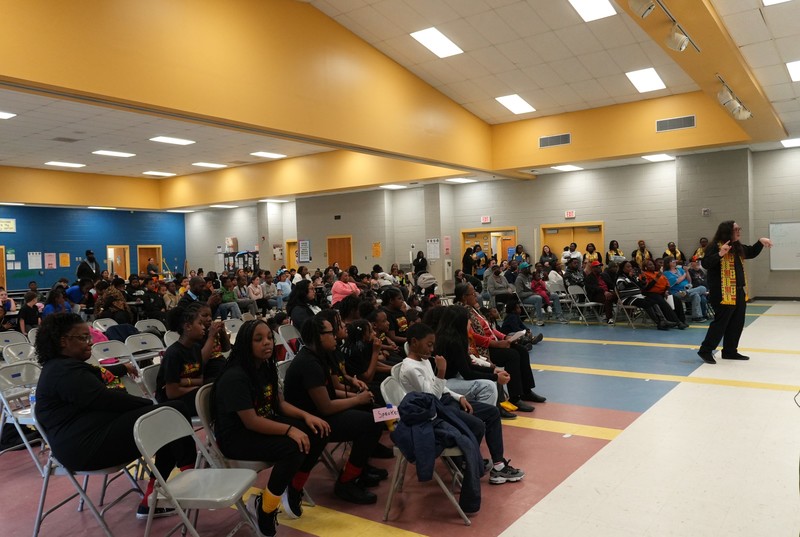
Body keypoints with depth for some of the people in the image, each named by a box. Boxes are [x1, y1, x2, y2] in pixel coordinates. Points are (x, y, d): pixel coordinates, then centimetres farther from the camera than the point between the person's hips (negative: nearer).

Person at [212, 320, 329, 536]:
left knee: (317, 434, -7)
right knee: (293, 448, -30)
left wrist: (305, 415, -9)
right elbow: (251, 422, -28)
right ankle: (265, 508, -9)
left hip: (265, 425, 9)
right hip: (236, 437, -9)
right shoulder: (235, 378, -25)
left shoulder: (265, 367, 2)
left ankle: (294, 490, 12)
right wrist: (289, 429, -31)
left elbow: (280, 403, 8)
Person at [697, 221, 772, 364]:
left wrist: (760, 242, 15)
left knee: (737, 323, 13)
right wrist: (720, 254, -35)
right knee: (720, 323, -5)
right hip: (723, 293, -9)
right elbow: (705, 264, -23)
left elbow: (751, 253, 31)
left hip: (739, 291, 9)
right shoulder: (715, 246, -13)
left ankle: (730, 351, 23)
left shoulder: (738, 247, 13)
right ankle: (705, 350, 4)